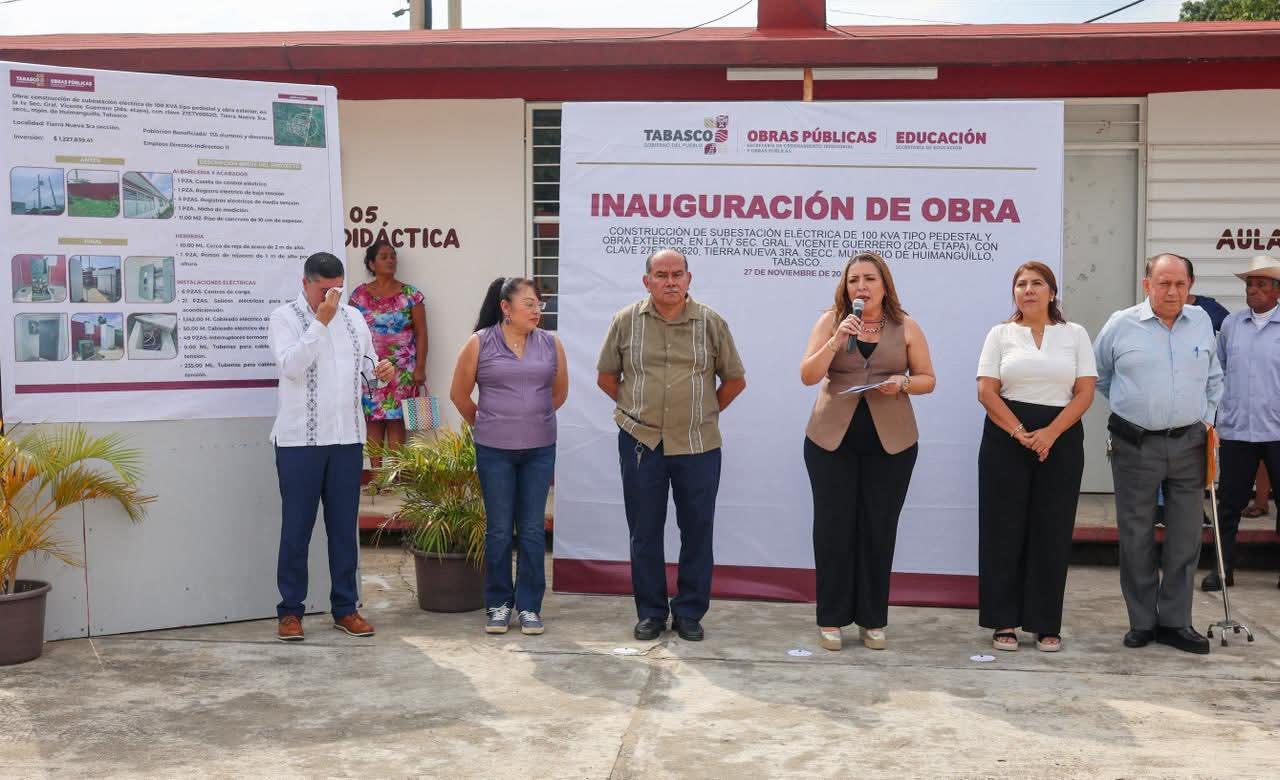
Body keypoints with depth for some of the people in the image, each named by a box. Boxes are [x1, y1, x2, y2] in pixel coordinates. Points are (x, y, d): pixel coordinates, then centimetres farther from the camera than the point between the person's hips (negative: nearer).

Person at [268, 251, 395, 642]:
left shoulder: (353, 317, 12)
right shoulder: (284, 318, -3)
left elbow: (365, 362, 21)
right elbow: (291, 366, -18)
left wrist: (379, 369, -2)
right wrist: (321, 322, -19)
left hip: (347, 438, 4)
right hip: (299, 440, -4)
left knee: (344, 525, 9)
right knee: (297, 526, 2)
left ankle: (345, 608, 17)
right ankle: (290, 610, 11)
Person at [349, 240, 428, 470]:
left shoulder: (411, 294, 2)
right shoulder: (359, 295, 5)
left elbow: (421, 333, 1)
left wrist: (420, 368, -5)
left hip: (402, 371, -1)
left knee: (396, 421, -2)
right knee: (373, 421, 2)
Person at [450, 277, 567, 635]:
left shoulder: (550, 344, 2)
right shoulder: (480, 342, -5)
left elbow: (559, 393, 15)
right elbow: (459, 394, 5)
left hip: (539, 450, 2)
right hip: (494, 451, -2)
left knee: (533, 531, 6)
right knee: (498, 531, 6)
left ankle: (529, 606, 16)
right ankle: (497, 605, 18)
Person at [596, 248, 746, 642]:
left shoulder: (712, 323, 0)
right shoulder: (625, 322, 1)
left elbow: (735, 380, 9)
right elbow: (606, 377, 11)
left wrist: (705, 413, 9)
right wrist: (636, 408, 9)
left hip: (698, 445, 0)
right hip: (640, 443, 0)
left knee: (697, 531, 5)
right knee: (644, 532, 7)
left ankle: (689, 613, 18)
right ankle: (650, 613, 19)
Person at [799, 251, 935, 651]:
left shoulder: (906, 327, 4)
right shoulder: (830, 321, 2)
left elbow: (928, 379, 8)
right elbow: (808, 376, -5)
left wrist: (902, 383, -13)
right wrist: (837, 340, -17)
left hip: (890, 442, 1)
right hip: (832, 439, 0)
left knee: (879, 530, 4)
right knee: (833, 528, 1)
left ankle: (873, 620, 15)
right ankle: (831, 619, 12)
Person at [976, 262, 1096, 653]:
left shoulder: (1075, 335, 7)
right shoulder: (1000, 334, 6)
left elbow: (1085, 392, 0)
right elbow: (986, 391, -2)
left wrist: (1049, 434, -13)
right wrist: (1020, 433, -13)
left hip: (1060, 439, 1)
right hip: (1006, 437, 0)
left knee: (1052, 531, 3)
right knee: (1004, 528, 0)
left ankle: (1046, 624, 12)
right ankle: (1003, 621, 9)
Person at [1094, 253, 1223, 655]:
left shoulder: (1202, 322, 6)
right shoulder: (1121, 325, -3)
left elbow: (1214, 377, 17)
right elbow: (1098, 376, 10)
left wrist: (1209, 420, 10)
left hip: (1189, 443, 3)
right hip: (1136, 445, -2)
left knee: (1185, 539, 5)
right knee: (1136, 538, 4)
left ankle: (1175, 622, 16)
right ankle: (1142, 622, 15)